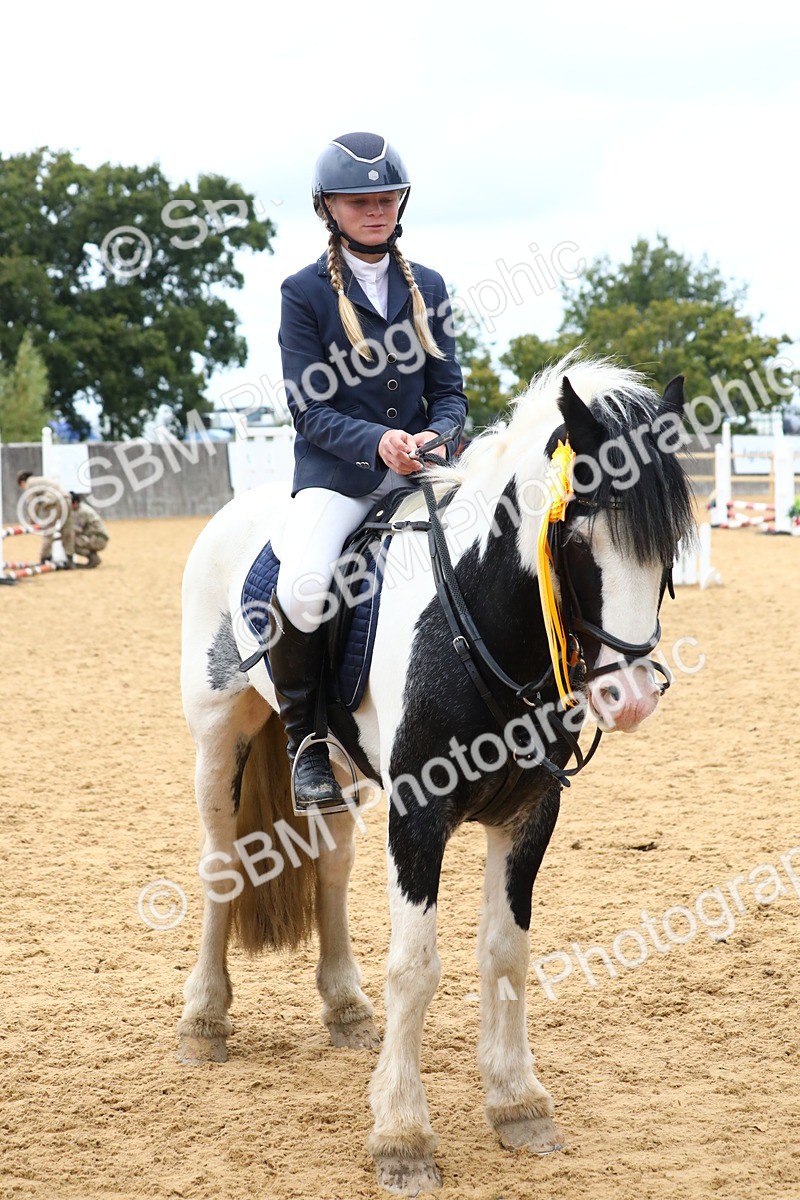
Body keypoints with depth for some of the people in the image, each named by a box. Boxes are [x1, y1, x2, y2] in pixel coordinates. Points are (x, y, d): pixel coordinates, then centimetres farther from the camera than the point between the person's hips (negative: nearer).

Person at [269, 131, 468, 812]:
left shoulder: (427, 288, 13)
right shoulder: (305, 292, 1)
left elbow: (450, 391, 10)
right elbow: (309, 408, -5)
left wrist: (433, 437, -12)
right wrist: (378, 443, -21)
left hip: (422, 469, 4)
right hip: (335, 472, -4)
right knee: (301, 587, -32)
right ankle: (306, 738, -9)